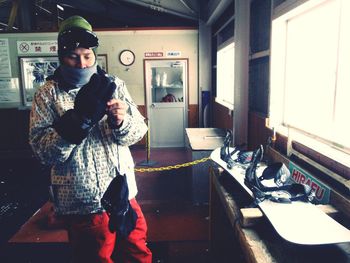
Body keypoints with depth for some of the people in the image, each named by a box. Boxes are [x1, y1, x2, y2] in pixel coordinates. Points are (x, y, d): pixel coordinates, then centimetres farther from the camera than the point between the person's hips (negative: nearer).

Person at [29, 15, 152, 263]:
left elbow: (138, 131, 0)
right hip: (82, 205, -2)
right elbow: (44, 151, -14)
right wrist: (79, 117, -28)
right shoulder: (47, 94, -4)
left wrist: (121, 122, -22)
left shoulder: (115, 85, 3)